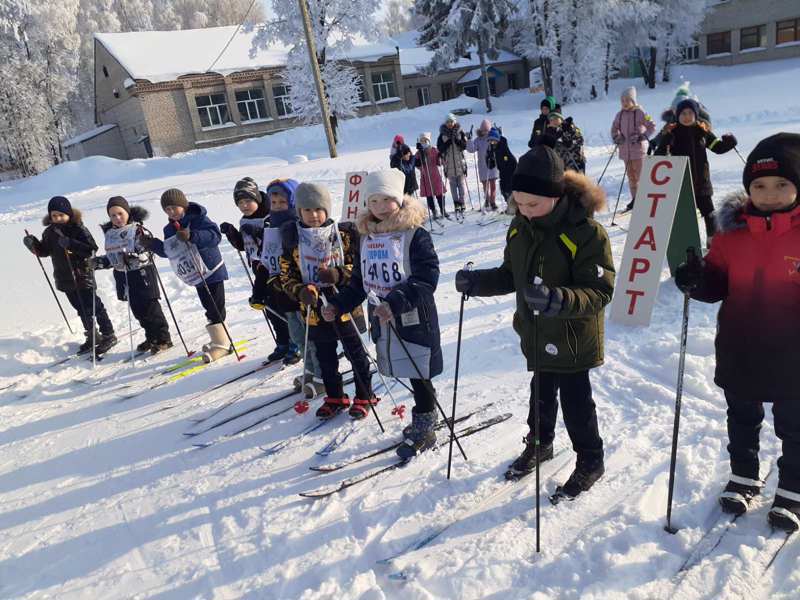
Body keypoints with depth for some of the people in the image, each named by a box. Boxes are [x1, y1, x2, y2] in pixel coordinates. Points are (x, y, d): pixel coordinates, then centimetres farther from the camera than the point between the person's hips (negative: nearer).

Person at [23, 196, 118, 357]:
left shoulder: (78, 228, -15)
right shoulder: (50, 232, 5)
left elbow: (91, 249, -24)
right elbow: (44, 250, 17)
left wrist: (70, 243, -32)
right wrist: (33, 244, -2)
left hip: (82, 276, -7)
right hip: (65, 278, 7)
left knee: (93, 307, -1)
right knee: (81, 309, 16)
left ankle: (109, 336, 10)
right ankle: (92, 336, 28)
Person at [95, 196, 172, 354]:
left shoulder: (137, 229, -10)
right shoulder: (110, 233, 9)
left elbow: (147, 253, -15)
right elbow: (111, 258, 18)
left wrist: (133, 257, -31)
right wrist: (98, 262, 3)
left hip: (142, 273, -6)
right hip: (123, 276, 6)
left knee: (150, 308, -4)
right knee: (137, 310, 11)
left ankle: (163, 339, 6)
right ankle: (151, 338, 24)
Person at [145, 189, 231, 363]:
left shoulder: (198, 219, -13)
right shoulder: (169, 229, 11)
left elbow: (215, 236, -26)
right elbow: (168, 251, 17)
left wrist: (192, 236, -36)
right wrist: (153, 244, 1)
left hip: (211, 271, -8)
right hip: (196, 276, 8)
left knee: (215, 309, -7)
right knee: (209, 308, 15)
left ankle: (221, 344, -1)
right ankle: (220, 340, 24)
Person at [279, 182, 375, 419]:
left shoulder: (344, 234, -7)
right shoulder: (292, 240, -2)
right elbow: (286, 276, 1)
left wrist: (339, 275, -21)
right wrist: (301, 291, -18)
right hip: (315, 309, 2)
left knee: (356, 353, 9)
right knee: (325, 358, 16)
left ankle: (364, 396, 27)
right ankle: (335, 397, 34)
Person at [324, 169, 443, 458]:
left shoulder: (415, 235, -12)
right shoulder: (367, 237, 9)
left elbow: (426, 279, -20)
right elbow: (360, 280, 17)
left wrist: (395, 302, -30)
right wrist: (338, 305, 7)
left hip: (413, 320, -6)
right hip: (381, 321, 6)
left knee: (419, 376, 5)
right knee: (411, 374, 16)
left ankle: (423, 431, 22)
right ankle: (425, 420, 35)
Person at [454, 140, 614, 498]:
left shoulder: (586, 231, -24)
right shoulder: (520, 226, -4)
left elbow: (601, 290, -24)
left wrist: (559, 299, -42)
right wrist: (478, 282, -8)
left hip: (573, 338, -6)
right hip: (536, 333, 6)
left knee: (575, 401, 10)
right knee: (541, 394, 24)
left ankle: (590, 461, 34)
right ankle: (539, 445, 48)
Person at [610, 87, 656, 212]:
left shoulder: (640, 113, -7)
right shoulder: (620, 114, 7)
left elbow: (652, 127, -6)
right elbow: (614, 128, 20)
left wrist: (641, 137, -17)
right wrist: (616, 137, 1)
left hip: (638, 149, -5)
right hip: (625, 150, 5)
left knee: (640, 175, -7)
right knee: (630, 176, 12)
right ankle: (634, 199, 21)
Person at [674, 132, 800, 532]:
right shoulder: (733, 229, -5)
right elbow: (718, 283, 1)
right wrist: (697, 280, -20)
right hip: (739, 351, 3)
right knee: (742, 420, 22)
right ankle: (743, 477, 43)